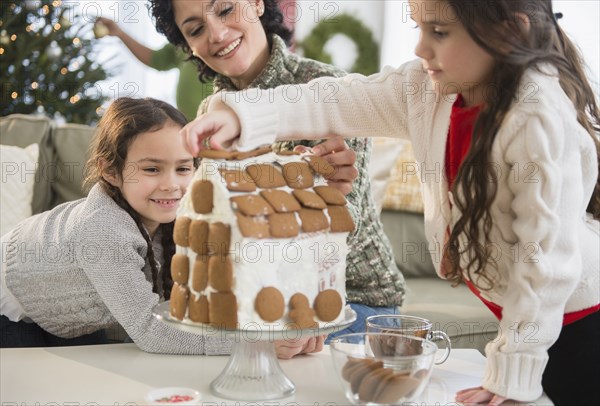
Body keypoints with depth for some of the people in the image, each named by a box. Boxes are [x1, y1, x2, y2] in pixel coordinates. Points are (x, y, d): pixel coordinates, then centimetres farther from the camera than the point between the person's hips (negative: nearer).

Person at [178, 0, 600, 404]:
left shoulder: (542, 121, -29)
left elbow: (550, 252, -27)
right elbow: (340, 102, -9)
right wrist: (240, 114, -24)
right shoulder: (429, 87, -8)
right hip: (517, 308, 6)